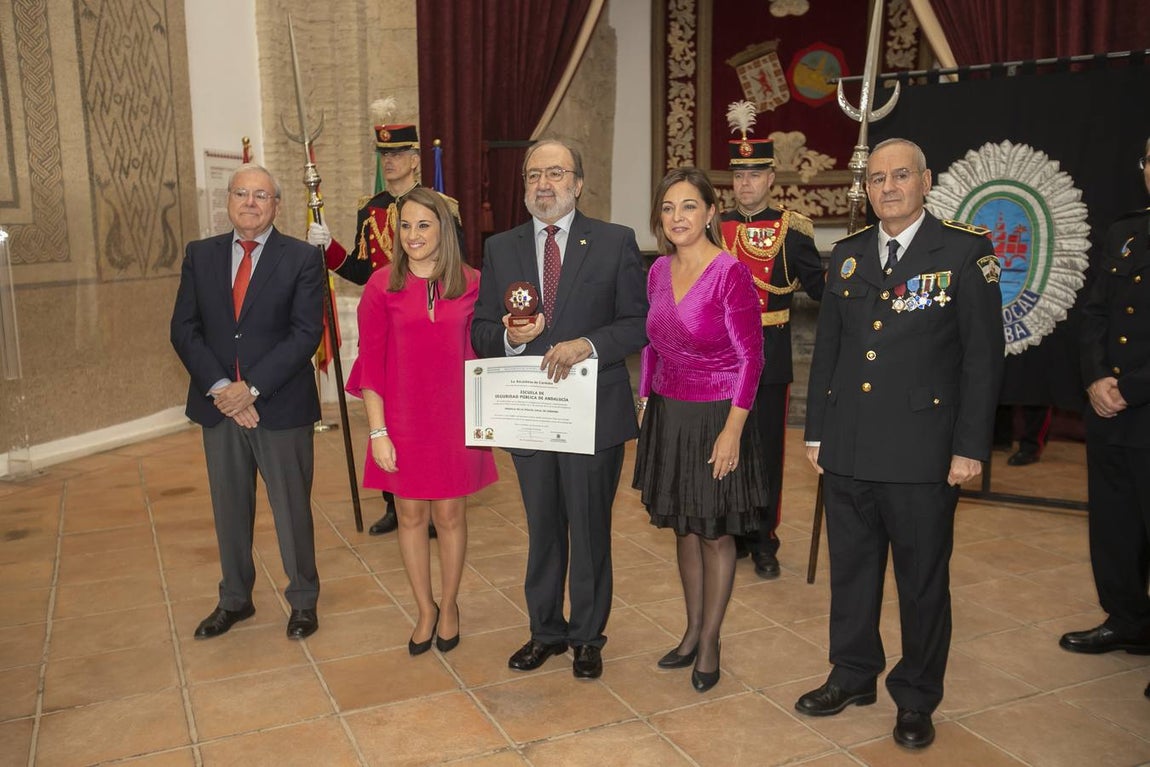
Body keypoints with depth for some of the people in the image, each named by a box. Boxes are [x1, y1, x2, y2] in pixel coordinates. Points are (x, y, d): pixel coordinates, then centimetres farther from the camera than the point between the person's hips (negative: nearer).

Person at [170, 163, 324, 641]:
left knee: (292, 508, 8)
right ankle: (235, 600, 33)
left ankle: (303, 600, 26)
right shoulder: (200, 255, 7)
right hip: (218, 404, 4)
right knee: (229, 509, 15)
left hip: (281, 405, -3)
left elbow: (306, 333, -11)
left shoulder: (301, 259, -4)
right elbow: (184, 329, 2)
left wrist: (252, 387, -18)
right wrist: (219, 387, -12)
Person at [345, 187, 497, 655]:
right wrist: (377, 431, -7)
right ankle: (425, 609, 30)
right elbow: (370, 361, -4)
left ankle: (449, 605, 32)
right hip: (402, 421, 0)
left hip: (455, 419, 0)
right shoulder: (383, 285, -5)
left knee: (450, 515, 11)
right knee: (411, 516, 11)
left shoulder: (471, 284, -2)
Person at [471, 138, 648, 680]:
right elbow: (481, 333, 6)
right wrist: (509, 336, -17)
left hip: (594, 412, -2)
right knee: (542, 530, 16)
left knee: (590, 529, 10)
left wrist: (588, 344, -21)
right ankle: (545, 630, 34)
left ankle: (587, 635, 29)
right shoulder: (500, 249, 6)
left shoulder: (615, 243, -2)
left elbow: (638, 324, -5)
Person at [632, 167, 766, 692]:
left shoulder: (732, 273, -15)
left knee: (715, 533, 8)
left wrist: (732, 430, -17)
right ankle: (692, 631, 32)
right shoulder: (658, 271, 4)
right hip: (667, 416, 6)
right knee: (684, 528, 16)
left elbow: (750, 358, -14)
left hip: (715, 418, -6)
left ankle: (709, 642, 24)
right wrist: (645, 404, 11)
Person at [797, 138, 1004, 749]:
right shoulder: (847, 254, 10)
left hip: (921, 451, -4)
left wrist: (970, 446, -9)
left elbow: (983, 355, -6)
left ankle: (916, 698, 27)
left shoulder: (964, 250, -4)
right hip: (847, 448, 4)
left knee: (923, 580, 9)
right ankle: (853, 675, 34)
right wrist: (816, 431, 11)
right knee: (851, 569, 15)